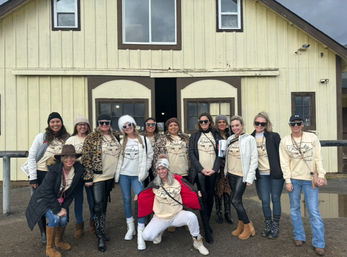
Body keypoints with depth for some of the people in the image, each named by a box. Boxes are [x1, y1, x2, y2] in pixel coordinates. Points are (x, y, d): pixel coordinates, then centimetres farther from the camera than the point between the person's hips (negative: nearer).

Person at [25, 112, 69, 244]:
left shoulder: (66, 139, 1)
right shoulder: (42, 137, -5)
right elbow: (31, 157, -6)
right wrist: (33, 178, -9)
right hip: (39, 175, -1)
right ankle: (43, 232, 21)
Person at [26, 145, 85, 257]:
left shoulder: (79, 171, -14)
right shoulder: (54, 170, -27)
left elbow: (72, 193, -3)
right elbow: (48, 192, -23)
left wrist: (64, 207, -10)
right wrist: (58, 209, -21)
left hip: (60, 200, 4)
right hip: (44, 199, -4)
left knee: (64, 219, -15)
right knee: (55, 218, -24)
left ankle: (59, 241, 17)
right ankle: (49, 248, -3)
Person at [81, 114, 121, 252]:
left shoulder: (116, 136, 8)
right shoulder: (91, 138, -7)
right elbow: (86, 159, -8)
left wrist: (117, 173, 14)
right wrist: (88, 177, -13)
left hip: (110, 176, 5)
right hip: (98, 177, -5)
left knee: (104, 204, 14)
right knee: (98, 205, -5)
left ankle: (101, 231, 28)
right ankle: (100, 237, 6)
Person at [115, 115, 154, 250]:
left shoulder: (144, 140, 1)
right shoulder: (121, 142, 5)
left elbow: (149, 157, 5)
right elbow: (117, 157, 9)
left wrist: (144, 171, 0)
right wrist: (118, 172, 3)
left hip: (137, 176, -2)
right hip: (124, 174, 2)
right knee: (127, 200, 9)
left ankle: (140, 234, -6)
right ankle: (130, 228, 26)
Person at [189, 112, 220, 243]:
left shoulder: (215, 135, 10)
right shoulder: (194, 136, 6)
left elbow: (219, 153, 5)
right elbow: (192, 154, -1)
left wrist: (214, 168, -8)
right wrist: (202, 169, -10)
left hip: (212, 171, 2)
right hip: (199, 171, -2)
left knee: (210, 197, 6)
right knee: (203, 197, -7)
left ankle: (207, 222, 22)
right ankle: (207, 230, -4)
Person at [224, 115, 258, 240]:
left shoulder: (249, 139, -9)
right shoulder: (230, 139, 8)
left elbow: (254, 159, -10)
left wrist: (250, 178, -13)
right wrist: (226, 171, 5)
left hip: (242, 175, -6)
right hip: (231, 174, 6)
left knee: (235, 200, -9)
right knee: (237, 200, 13)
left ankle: (248, 226, 9)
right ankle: (241, 225, 28)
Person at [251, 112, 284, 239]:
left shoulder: (274, 136, -6)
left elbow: (280, 154, -4)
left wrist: (283, 171, -6)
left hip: (275, 173, -2)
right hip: (261, 175, 2)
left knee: (275, 199, 7)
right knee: (265, 200, 5)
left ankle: (275, 226, 22)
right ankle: (268, 225, 24)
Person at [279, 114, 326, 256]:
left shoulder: (312, 137, 1)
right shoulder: (284, 141, 2)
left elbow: (318, 158, 1)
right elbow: (284, 162, 1)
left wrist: (321, 175, -9)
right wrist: (288, 180, -4)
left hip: (310, 179, -1)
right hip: (293, 179, 2)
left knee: (314, 211, -2)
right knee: (294, 209, 10)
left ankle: (319, 243, 10)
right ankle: (299, 236, 27)